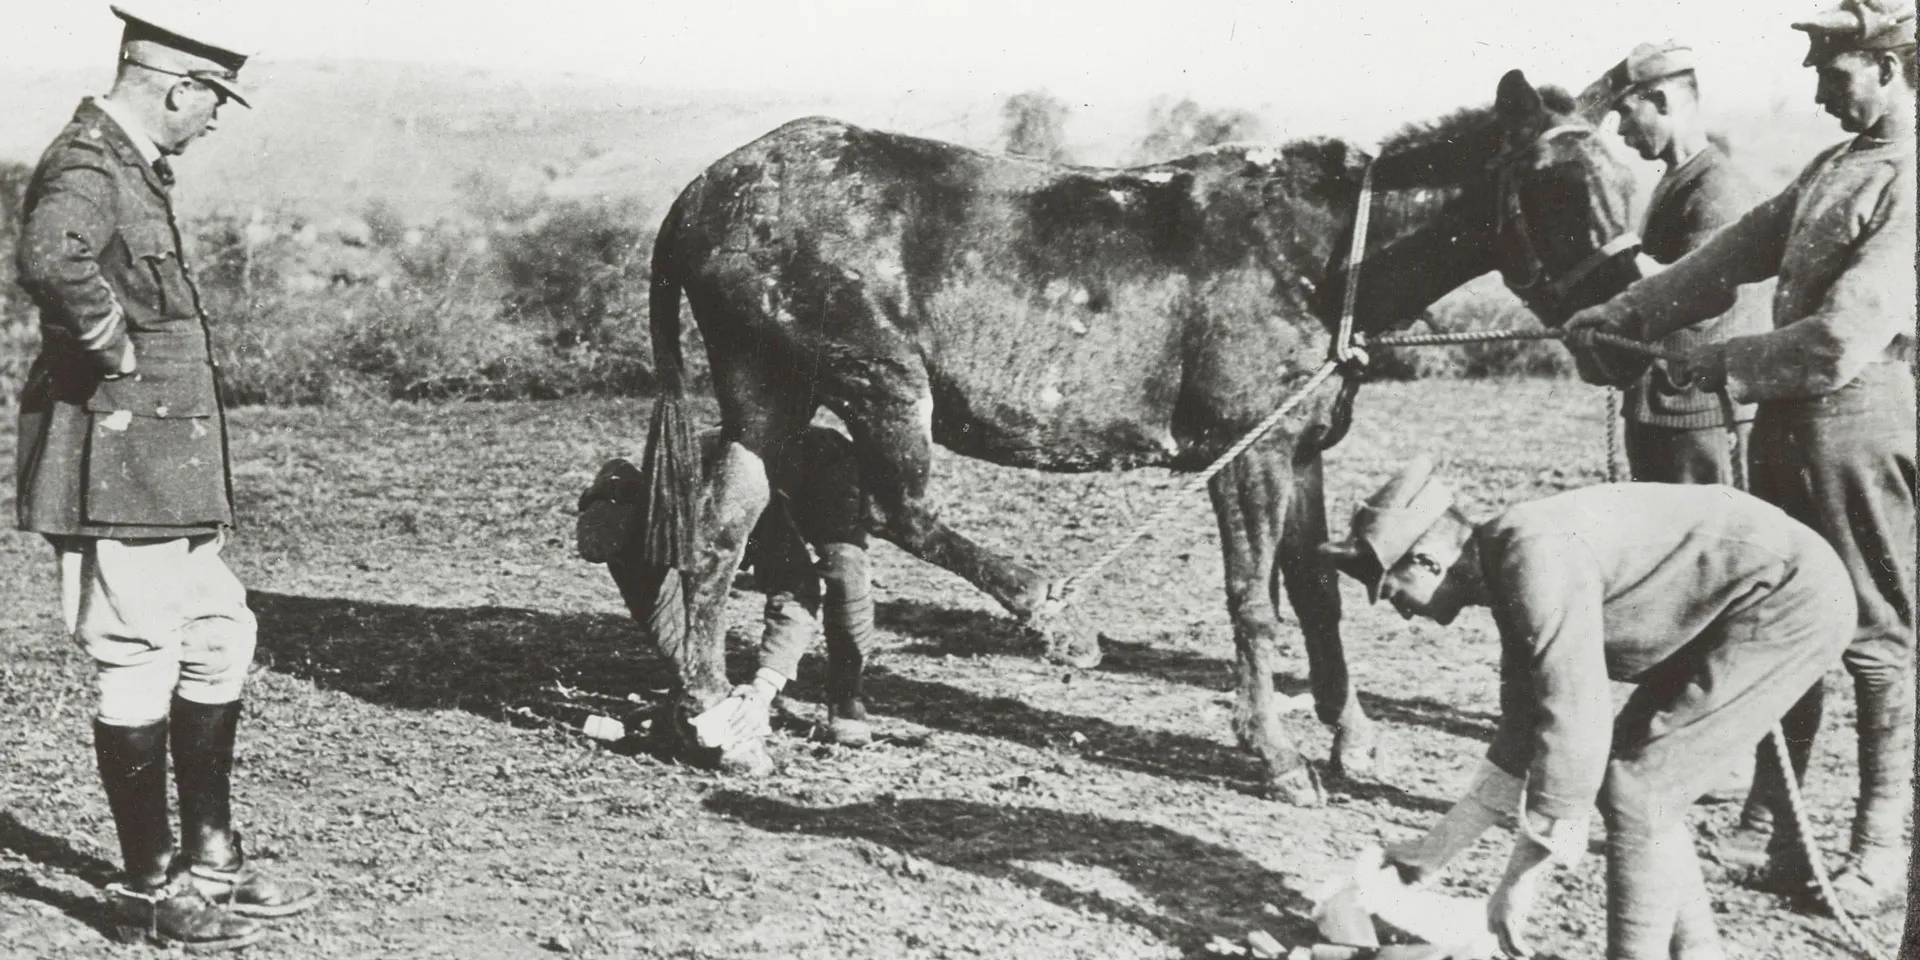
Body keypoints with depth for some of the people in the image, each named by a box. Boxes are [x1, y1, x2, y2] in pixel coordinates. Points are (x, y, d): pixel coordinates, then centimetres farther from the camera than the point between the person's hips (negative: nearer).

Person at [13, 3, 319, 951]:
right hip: (112, 463, -11)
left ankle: (210, 858, 26)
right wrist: (113, 349, -24)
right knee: (139, 666, -2)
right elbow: (52, 260, -40)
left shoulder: (135, 167, 15)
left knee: (219, 640, 16)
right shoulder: (86, 166, -16)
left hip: (168, 468, 11)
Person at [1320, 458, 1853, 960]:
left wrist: (1522, 879, -16)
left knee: (1637, 793, -8)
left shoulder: (1535, 558, -23)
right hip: (1782, 600, 10)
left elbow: (1575, 722, -25)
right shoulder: (1511, 572, 8)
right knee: (1631, 774, 14)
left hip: (1789, 601, -10)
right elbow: (1524, 731, 15)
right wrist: (1437, 849, 17)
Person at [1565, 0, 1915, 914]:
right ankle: (1771, 825, 26)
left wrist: (1728, 366, -11)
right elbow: (1737, 251, 13)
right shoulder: (1835, 166, 11)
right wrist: (1620, 316, 10)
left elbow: (1841, 342, -24)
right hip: (1787, 425, 9)